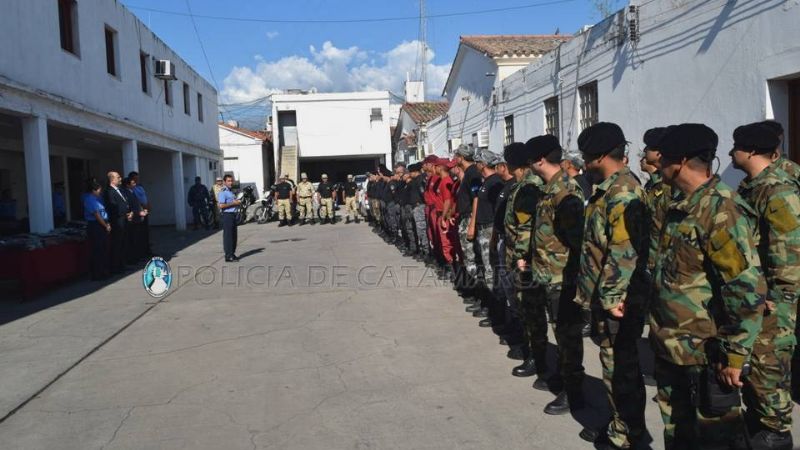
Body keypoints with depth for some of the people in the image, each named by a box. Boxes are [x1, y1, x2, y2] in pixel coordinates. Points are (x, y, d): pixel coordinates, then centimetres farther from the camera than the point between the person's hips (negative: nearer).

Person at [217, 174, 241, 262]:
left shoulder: (230, 191, 18)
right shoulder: (223, 192, -11)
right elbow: (221, 205, -20)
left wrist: (237, 202, 8)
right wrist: (233, 203, -16)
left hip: (233, 215, 9)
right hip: (227, 215, -9)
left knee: (234, 236, 13)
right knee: (228, 236, -5)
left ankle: (232, 254, 23)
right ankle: (228, 256, -2)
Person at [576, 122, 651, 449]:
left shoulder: (622, 193, -20)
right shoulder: (610, 189, 12)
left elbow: (623, 252, -25)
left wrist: (611, 298, -21)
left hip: (617, 301, -10)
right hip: (605, 296, 10)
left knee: (620, 365, 3)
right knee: (613, 362, 19)